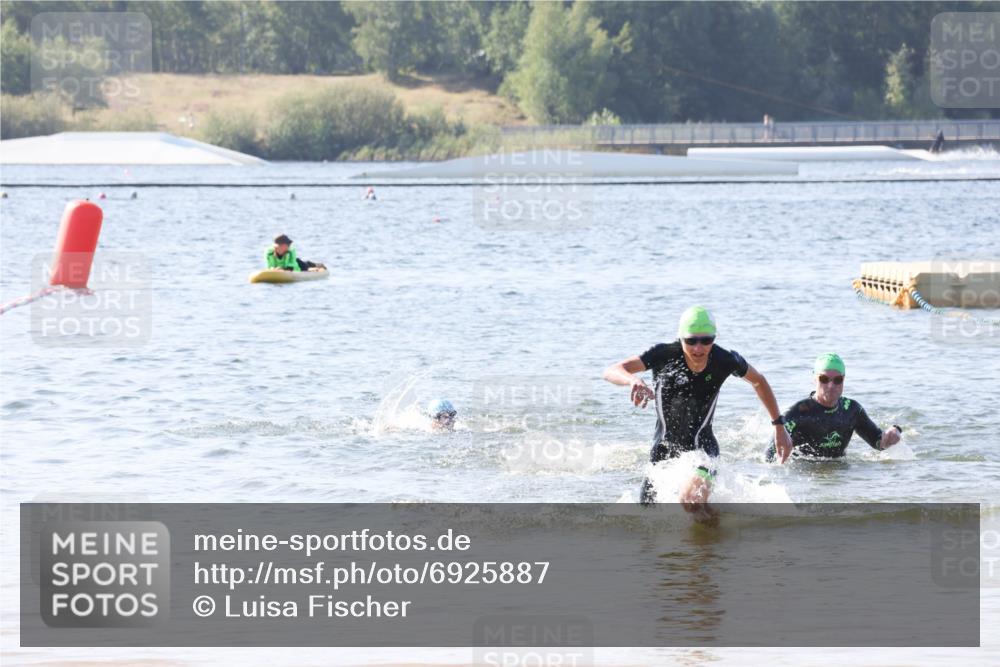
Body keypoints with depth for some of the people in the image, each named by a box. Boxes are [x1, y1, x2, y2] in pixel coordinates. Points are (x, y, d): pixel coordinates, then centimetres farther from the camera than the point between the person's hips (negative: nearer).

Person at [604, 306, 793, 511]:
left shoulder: (724, 361, -16)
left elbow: (759, 381, 5)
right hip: (664, 448, 2)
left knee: (690, 500, -31)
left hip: (702, 446, -2)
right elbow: (611, 371, -26)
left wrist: (779, 426, 9)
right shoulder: (664, 355, -20)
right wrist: (633, 380, -49)